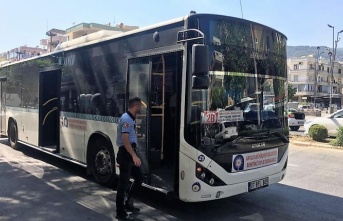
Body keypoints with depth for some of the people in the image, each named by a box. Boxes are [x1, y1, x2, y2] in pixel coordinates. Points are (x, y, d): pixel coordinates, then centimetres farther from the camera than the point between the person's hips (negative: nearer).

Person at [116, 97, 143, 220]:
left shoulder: (130, 118, 14)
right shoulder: (127, 119, -18)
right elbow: (125, 139, -26)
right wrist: (134, 156, -32)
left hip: (130, 153, 10)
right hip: (126, 154, -10)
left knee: (139, 178, 16)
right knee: (124, 182, -2)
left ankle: (127, 202, 28)